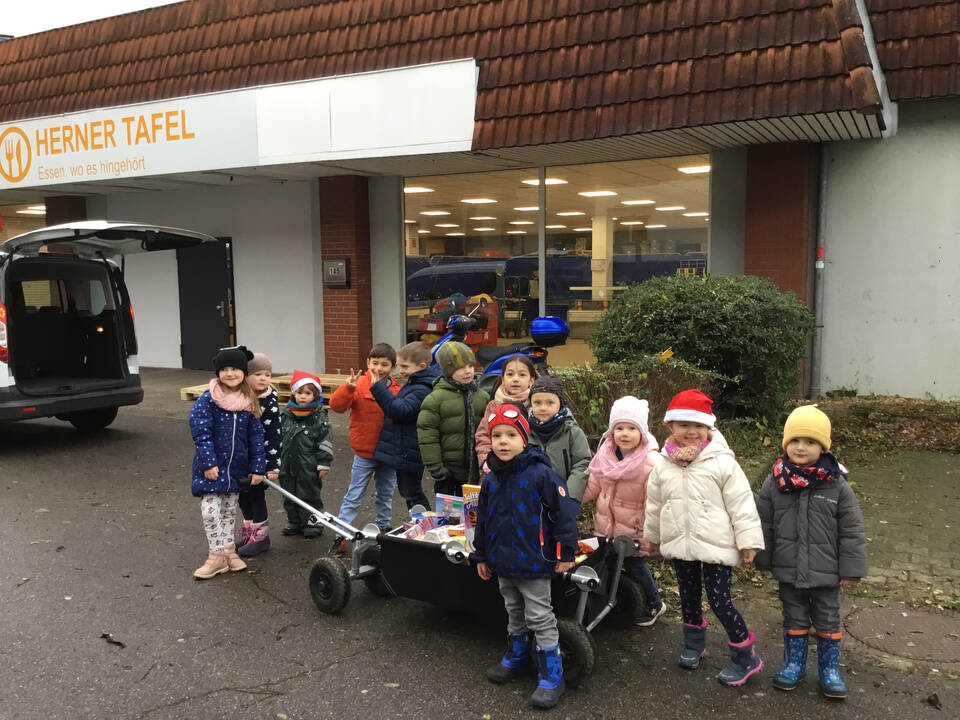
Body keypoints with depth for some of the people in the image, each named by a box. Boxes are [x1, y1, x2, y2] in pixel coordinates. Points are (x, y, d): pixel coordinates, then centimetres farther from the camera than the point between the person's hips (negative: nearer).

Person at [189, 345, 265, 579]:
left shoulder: (249, 402, 0)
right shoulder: (208, 399, -11)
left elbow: (256, 436, 3)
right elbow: (201, 432, -13)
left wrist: (257, 467, -1)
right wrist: (208, 463, -19)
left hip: (237, 468, 4)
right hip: (212, 467, -4)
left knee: (229, 510, 16)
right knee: (211, 511, -3)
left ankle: (228, 550, 28)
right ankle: (217, 555, 9)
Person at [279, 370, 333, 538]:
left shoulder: (319, 416, -8)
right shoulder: (285, 414, 4)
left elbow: (325, 442, -7)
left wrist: (324, 464, -8)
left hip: (309, 467, -4)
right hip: (287, 465, 5)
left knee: (309, 496, 5)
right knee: (290, 496, 14)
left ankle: (313, 523, 19)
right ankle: (294, 522, 29)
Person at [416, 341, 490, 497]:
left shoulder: (482, 397, 5)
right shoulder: (435, 398, -10)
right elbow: (427, 435, -11)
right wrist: (434, 466, -13)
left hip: (472, 466, 4)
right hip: (446, 466, -4)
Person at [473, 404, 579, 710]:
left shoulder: (541, 474, -18)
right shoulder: (491, 480, 2)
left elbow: (564, 512, -17)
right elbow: (483, 520, 12)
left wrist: (566, 553, -14)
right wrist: (482, 556, 16)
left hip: (533, 562, -6)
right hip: (503, 562, 6)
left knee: (541, 619, 4)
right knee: (514, 613, 24)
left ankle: (551, 676, 16)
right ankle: (516, 658, 43)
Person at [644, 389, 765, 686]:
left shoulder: (722, 462, -13)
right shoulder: (663, 465, 0)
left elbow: (741, 503, -11)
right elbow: (654, 504, 12)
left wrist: (748, 539, -11)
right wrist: (651, 536, 21)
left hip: (715, 546, -5)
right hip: (679, 544, 5)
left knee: (719, 600, -4)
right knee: (688, 596, 20)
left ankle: (745, 657, 15)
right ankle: (693, 643, 41)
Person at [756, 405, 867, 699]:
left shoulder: (836, 485, -12)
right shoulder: (775, 481, -7)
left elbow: (851, 531, -7)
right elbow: (764, 524, 2)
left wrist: (850, 569, -5)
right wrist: (764, 560, 6)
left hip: (826, 573, -1)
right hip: (789, 570, 1)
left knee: (828, 621, 14)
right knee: (794, 618, 17)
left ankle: (829, 669, 31)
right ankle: (794, 663, 34)